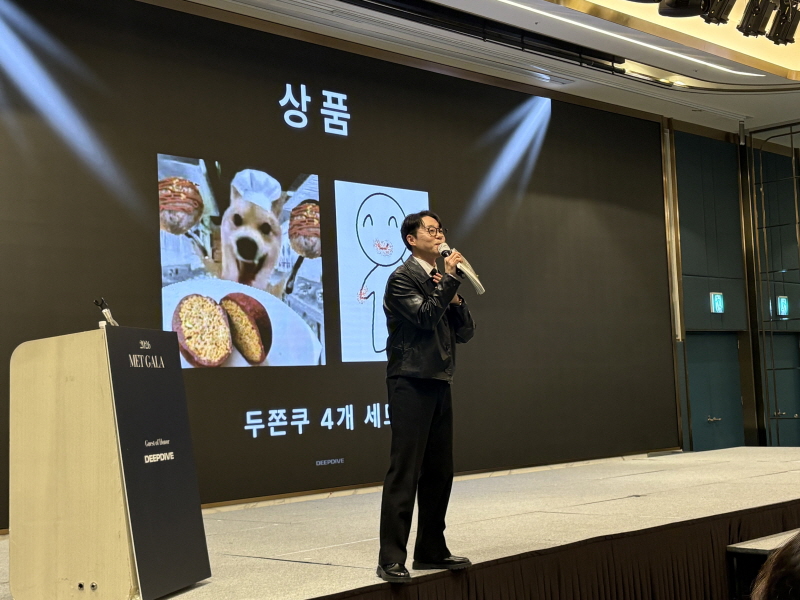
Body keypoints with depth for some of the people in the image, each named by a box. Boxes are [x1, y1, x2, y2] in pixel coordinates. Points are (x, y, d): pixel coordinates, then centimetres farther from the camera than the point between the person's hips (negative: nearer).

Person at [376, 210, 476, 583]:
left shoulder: (441, 279, 17)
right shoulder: (403, 278, -6)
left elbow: (465, 332, 14)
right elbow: (425, 316, -21)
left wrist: (455, 300, -2)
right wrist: (450, 279, -15)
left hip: (439, 383, 8)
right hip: (411, 383, -8)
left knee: (439, 471, 10)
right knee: (404, 471, -8)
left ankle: (431, 550, 19)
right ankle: (391, 559, -5)